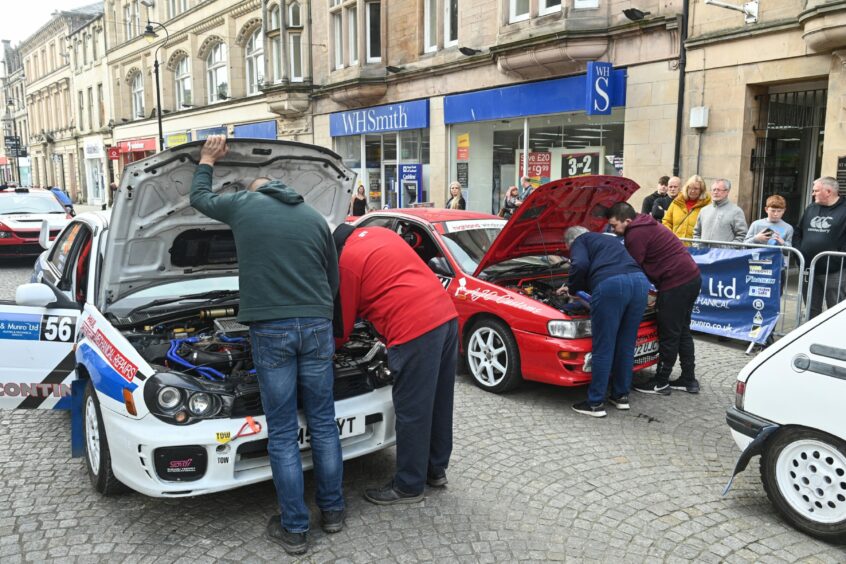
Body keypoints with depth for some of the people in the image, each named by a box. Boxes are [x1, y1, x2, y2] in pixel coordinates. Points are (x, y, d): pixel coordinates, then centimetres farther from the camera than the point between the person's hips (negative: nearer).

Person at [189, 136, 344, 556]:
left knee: (282, 433, 6)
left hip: (270, 330, -2)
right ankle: (332, 510, 27)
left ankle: (294, 529, 14)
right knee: (323, 422, 15)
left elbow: (199, 198, 28)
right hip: (316, 326, 3)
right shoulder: (316, 218, 14)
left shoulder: (242, 203, 7)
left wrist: (207, 160, 43)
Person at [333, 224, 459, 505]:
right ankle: (436, 469, 35)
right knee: (439, 402, 19)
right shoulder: (379, 233, 20)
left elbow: (342, 323, 6)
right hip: (446, 314, 9)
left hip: (415, 329, -9)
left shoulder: (345, 261, -2)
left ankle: (409, 486, 18)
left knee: (412, 411, 4)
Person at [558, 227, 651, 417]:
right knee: (626, 345, 17)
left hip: (610, 285, -7)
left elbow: (580, 265, -3)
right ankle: (621, 396, 27)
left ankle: (595, 403, 8)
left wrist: (571, 287, 14)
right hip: (639, 280, 7)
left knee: (603, 347, 0)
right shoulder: (611, 240, 39)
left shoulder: (579, 242, 18)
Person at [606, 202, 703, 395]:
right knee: (682, 331, 17)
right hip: (691, 277, 10)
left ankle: (661, 382, 11)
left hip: (676, 283, -10)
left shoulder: (636, 234, -14)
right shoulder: (645, 225, 17)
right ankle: (689, 380, 25)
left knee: (669, 334, 0)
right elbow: (636, 264, 23)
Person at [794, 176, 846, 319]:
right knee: (811, 311, 15)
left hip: (834, 273, -6)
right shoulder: (811, 209, 12)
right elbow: (798, 233, 20)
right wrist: (799, 253, 7)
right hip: (809, 271, 6)